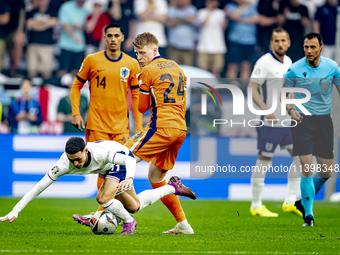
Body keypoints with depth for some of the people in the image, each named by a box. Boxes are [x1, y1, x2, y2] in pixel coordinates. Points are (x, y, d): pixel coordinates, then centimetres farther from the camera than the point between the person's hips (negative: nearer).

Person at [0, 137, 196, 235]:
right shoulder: (64, 164, -34)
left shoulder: (99, 152, -44)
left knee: (103, 198, -28)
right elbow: (39, 187, -31)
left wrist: (130, 178, -64)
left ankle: (129, 223, 0)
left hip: (124, 160, -6)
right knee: (134, 206, 21)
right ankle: (173, 187, 40)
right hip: (108, 169, 6)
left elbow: (130, 159, -42)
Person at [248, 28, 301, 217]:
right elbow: (252, 89, -19)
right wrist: (265, 109, -30)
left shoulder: (288, 61, 10)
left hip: (288, 121, 8)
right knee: (264, 162, -1)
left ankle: (290, 202, 12)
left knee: (300, 156, 5)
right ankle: (256, 206, 9)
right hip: (270, 122, -8)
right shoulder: (264, 62, -13)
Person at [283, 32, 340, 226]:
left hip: (324, 121, 3)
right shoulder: (294, 69, -8)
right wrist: (291, 109, -14)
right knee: (307, 169, -12)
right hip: (303, 121, -3)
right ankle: (308, 214, 0)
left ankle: (305, 201, 32)